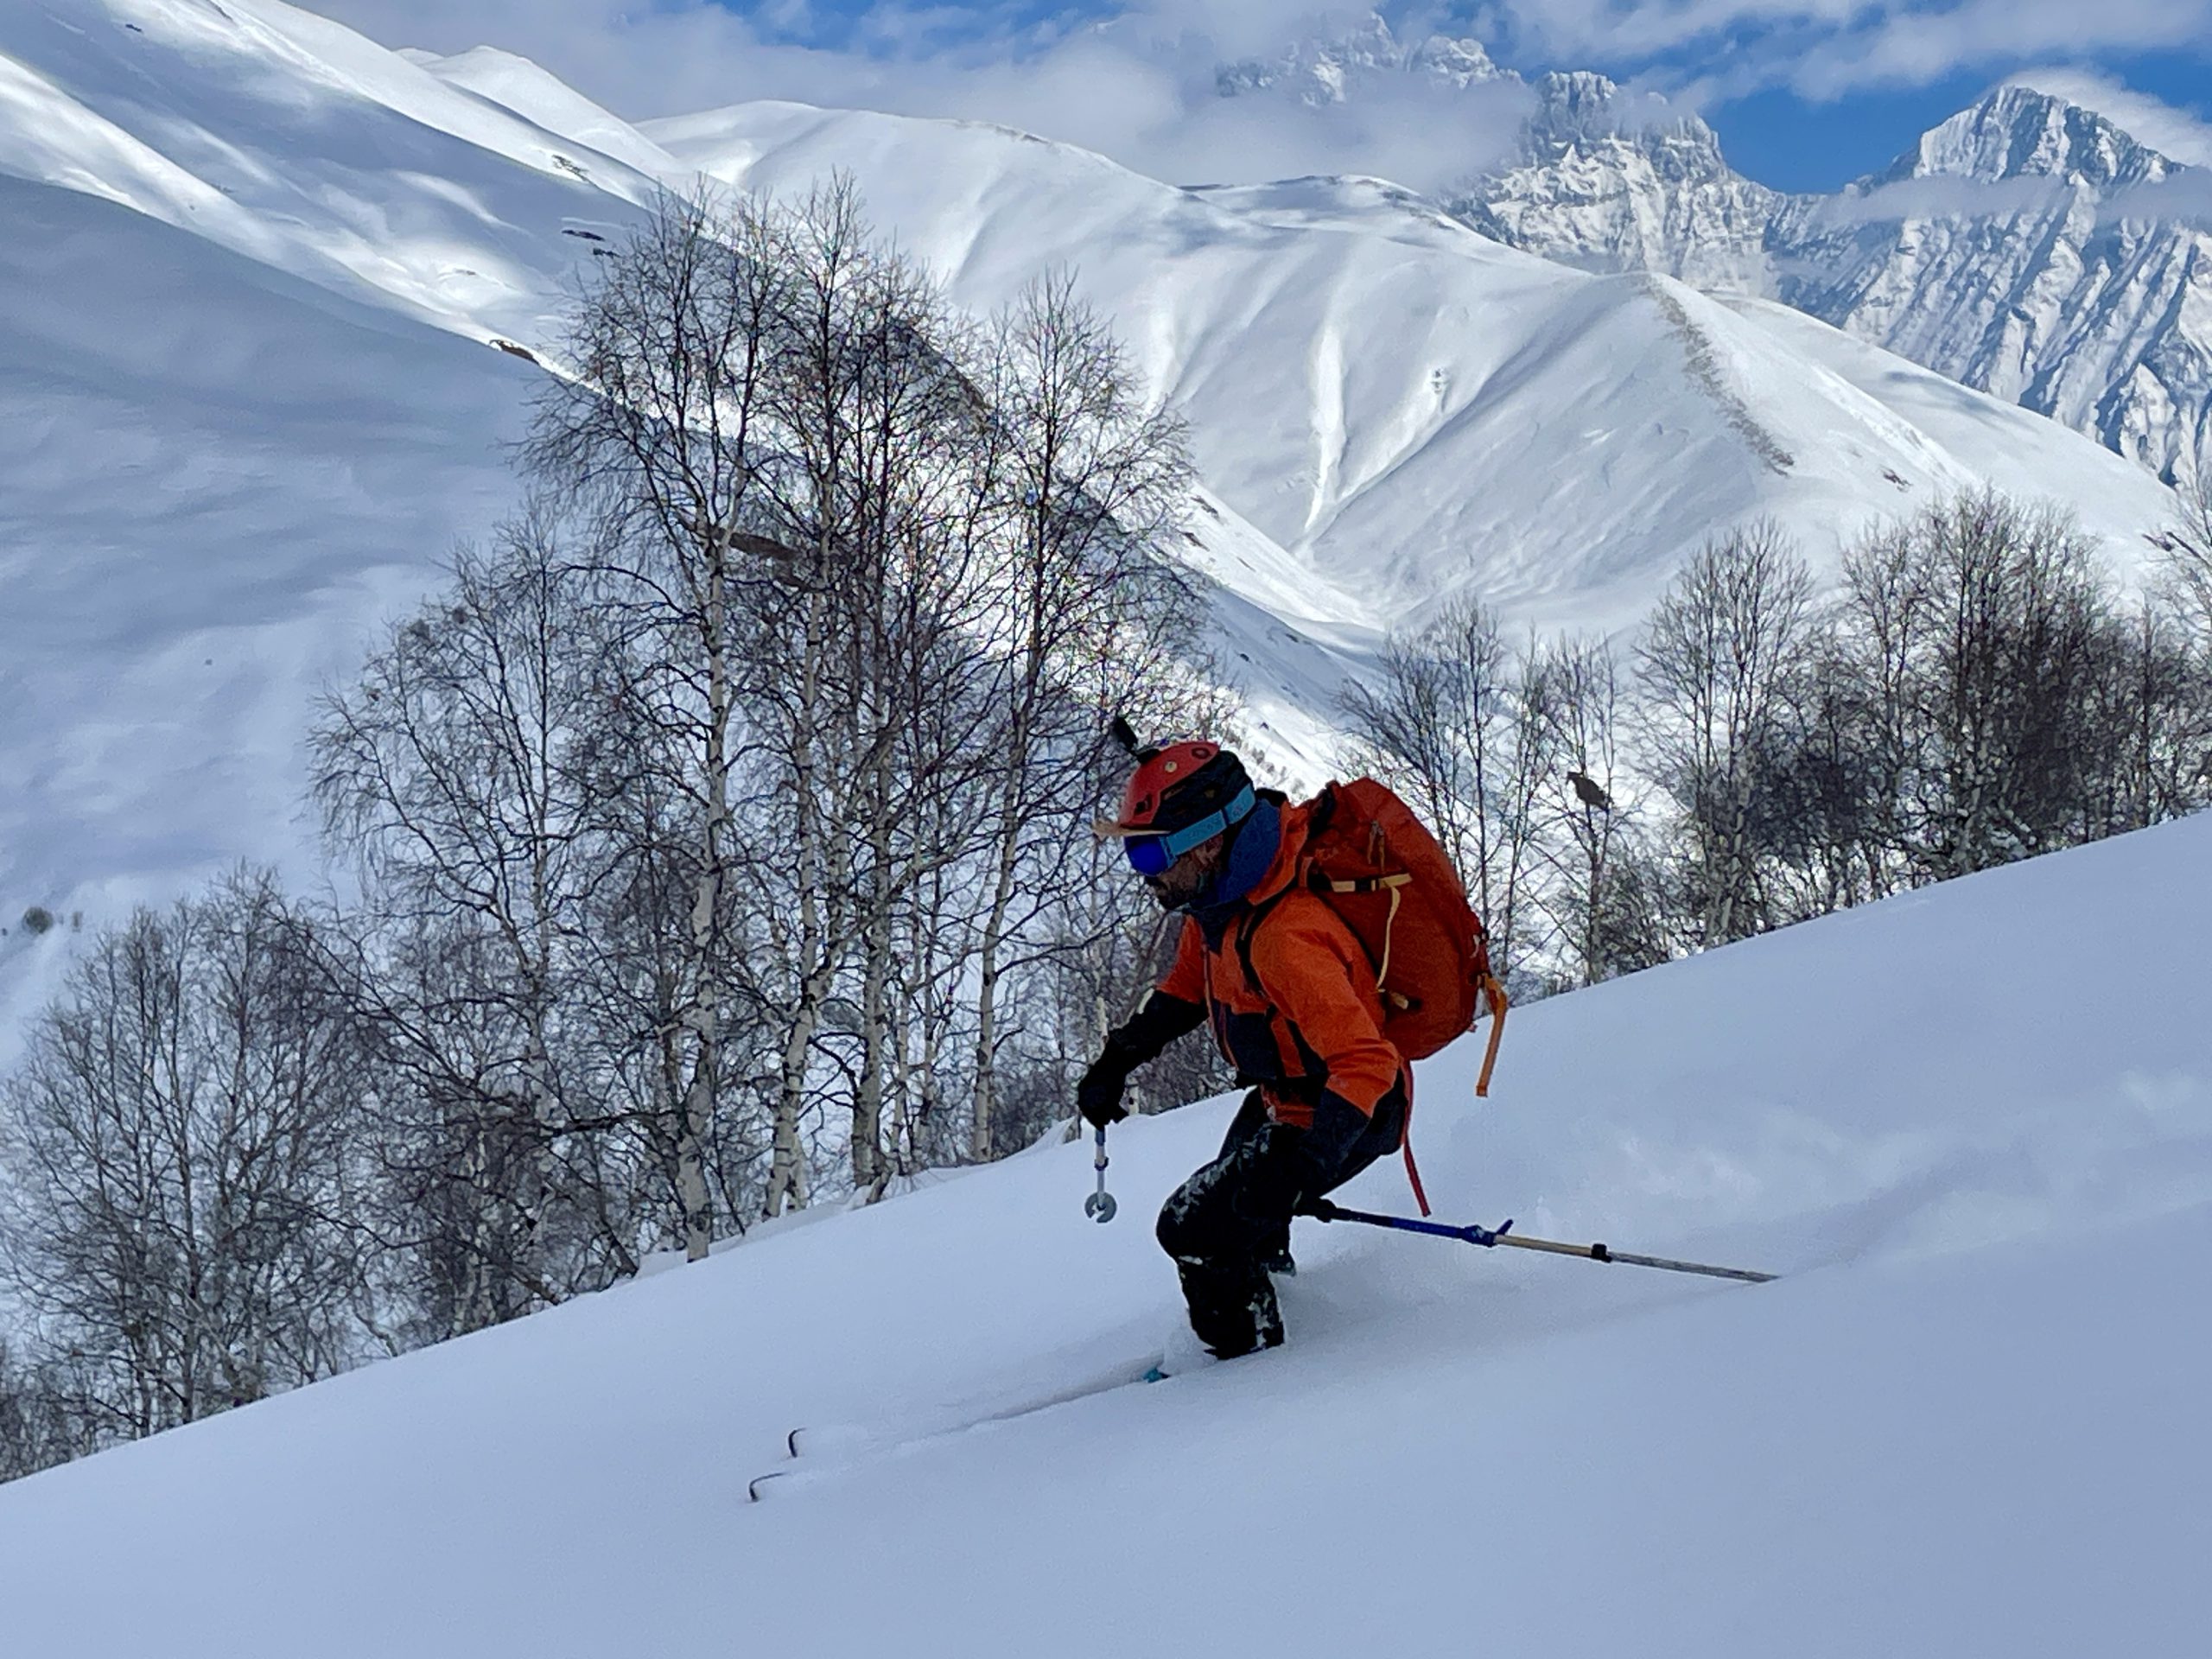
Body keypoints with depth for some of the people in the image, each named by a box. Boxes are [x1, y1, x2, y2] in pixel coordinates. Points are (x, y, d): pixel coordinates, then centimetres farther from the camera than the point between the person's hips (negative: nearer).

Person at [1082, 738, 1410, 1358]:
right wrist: (1117, 1060, 5)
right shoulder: (1220, 894, -8)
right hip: (1281, 1098, 10)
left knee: (1195, 1226, -11)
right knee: (1235, 1199, 31)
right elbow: (1188, 988, 13)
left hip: (1346, 1113, -10)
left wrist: (1302, 1163, -47)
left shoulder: (1282, 939, -39)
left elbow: (1366, 1064, -39)